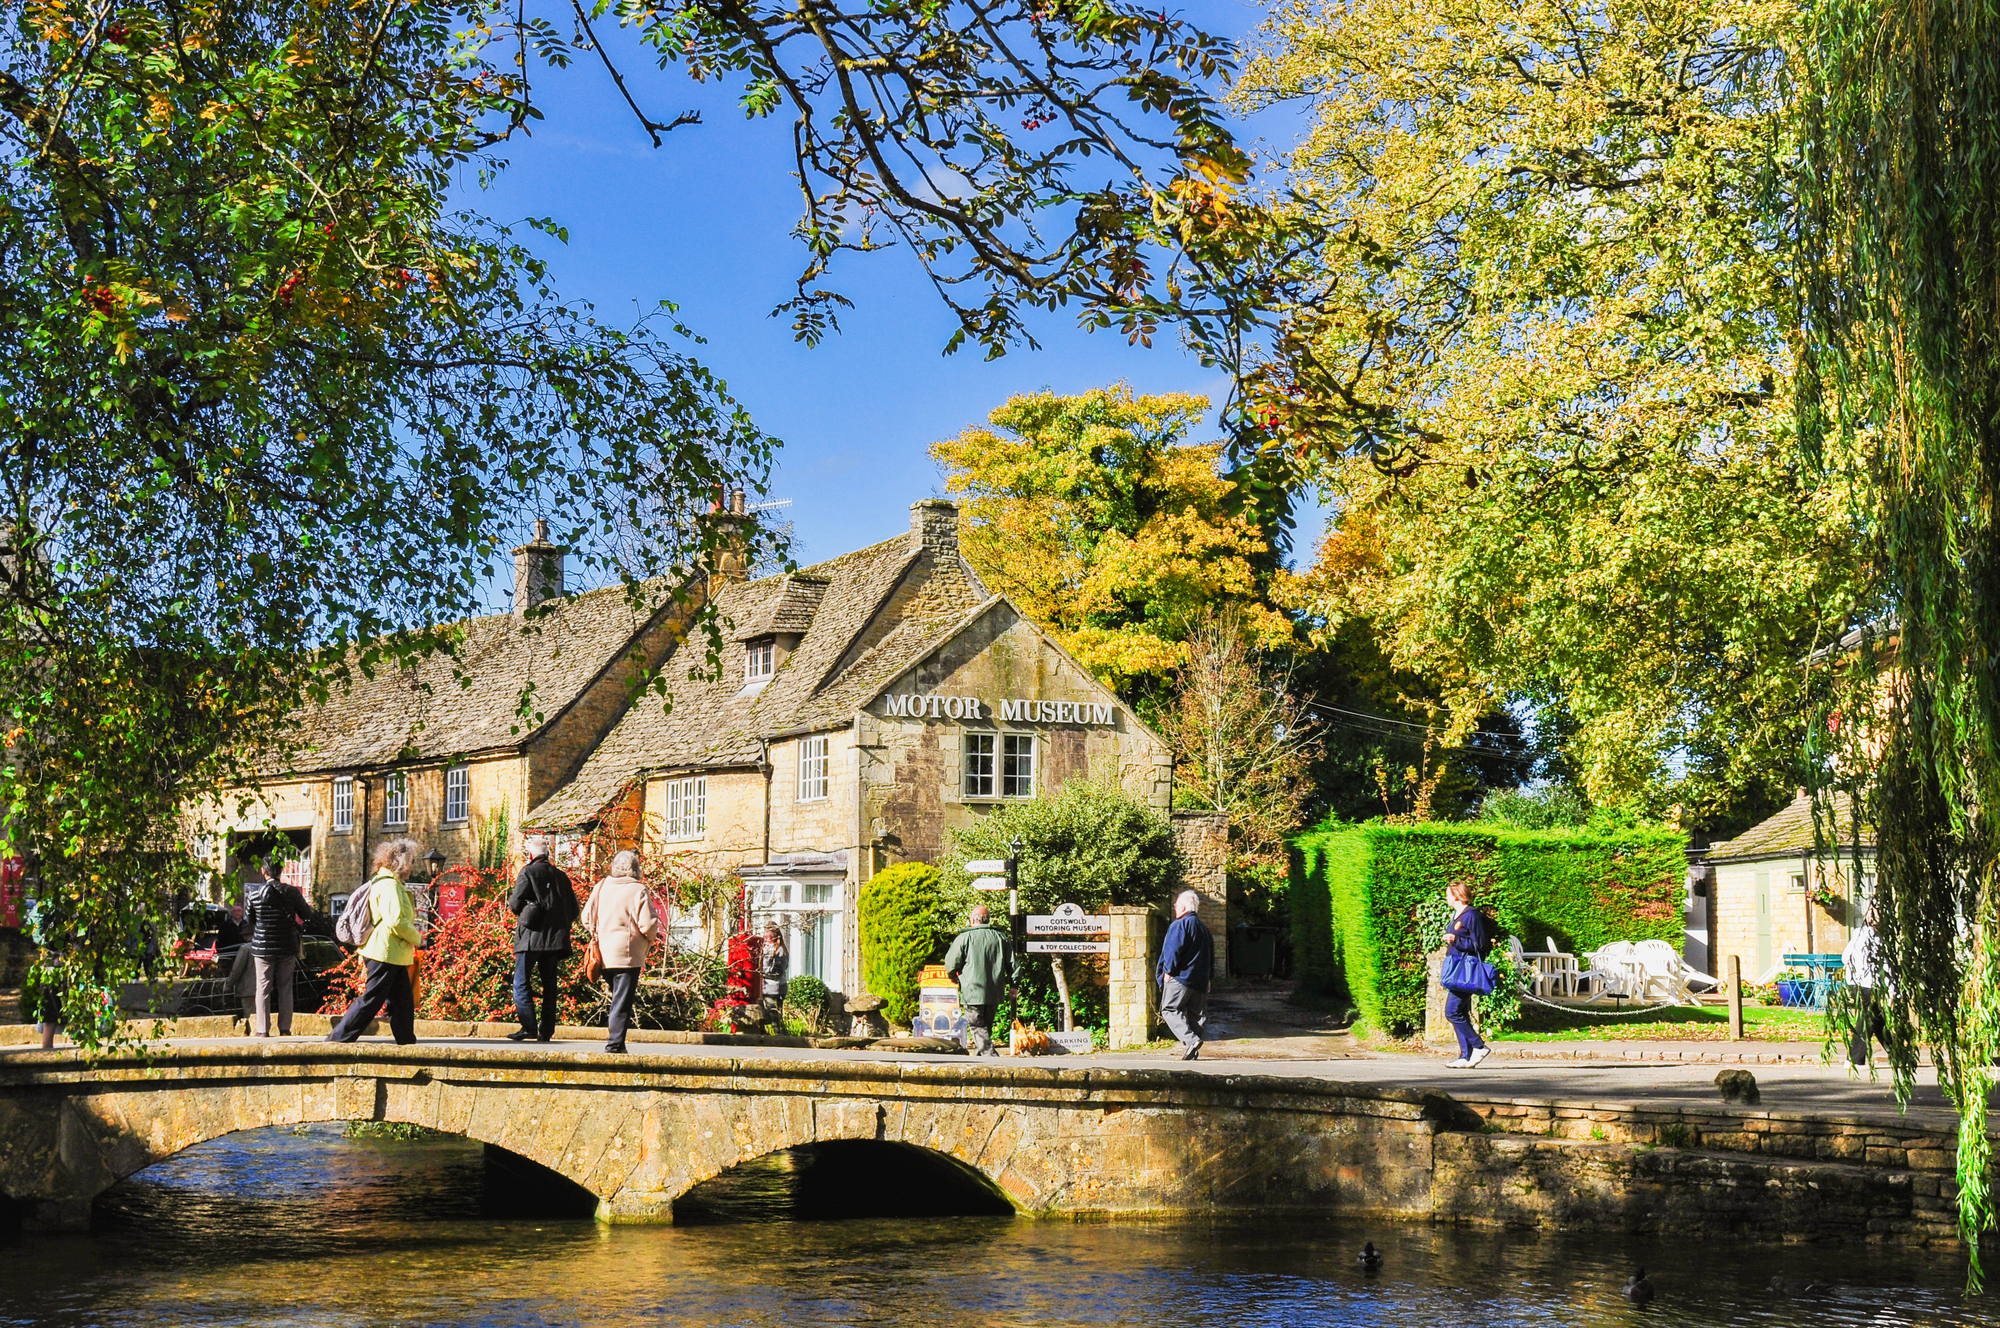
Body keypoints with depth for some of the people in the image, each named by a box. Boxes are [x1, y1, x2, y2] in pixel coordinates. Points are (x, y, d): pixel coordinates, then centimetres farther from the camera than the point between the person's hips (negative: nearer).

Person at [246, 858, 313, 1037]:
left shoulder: (255, 895, -6)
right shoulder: (292, 892, -7)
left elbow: (250, 923, 3)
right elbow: (307, 916, 2)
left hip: (262, 948, 0)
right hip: (287, 947, 1)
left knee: (263, 990, 5)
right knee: (285, 990, 8)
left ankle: (263, 1031, 3)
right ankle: (285, 1029, 7)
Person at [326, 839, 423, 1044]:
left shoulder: (383, 882, 16)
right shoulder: (390, 885, -17)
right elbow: (396, 921, -25)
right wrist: (416, 938, -11)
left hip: (392, 955, 10)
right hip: (386, 953, -10)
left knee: (403, 1000, 11)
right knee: (372, 1000, -5)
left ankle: (406, 1042, 15)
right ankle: (338, 1038, 1)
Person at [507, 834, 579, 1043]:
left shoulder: (528, 872, -4)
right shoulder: (561, 876, 12)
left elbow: (515, 904, -8)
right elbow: (573, 910, 12)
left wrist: (511, 902, 13)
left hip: (531, 937, -5)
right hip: (555, 938, 5)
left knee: (522, 983, -2)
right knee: (549, 984, 9)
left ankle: (529, 1026, -12)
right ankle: (547, 1031, 7)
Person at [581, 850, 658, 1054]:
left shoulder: (601, 886, 6)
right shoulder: (639, 891, -10)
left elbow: (587, 917, 8)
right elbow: (647, 925, -13)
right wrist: (652, 938, 7)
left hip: (605, 953, 5)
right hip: (628, 953, -5)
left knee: (618, 997, 21)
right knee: (623, 1000, -1)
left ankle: (614, 1032, 15)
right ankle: (615, 1043, -3)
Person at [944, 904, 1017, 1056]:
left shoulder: (965, 937, -5)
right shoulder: (1001, 937, 8)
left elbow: (951, 963, 0)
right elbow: (1013, 963, 10)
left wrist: (953, 976, 20)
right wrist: (1013, 984, 18)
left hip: (972, 992, -5)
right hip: (994, 992, 5)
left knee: (978, 1027, -3)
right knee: (986, 1026, 17)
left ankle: (989, 1054, -19)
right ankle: (980, 1055, 24)